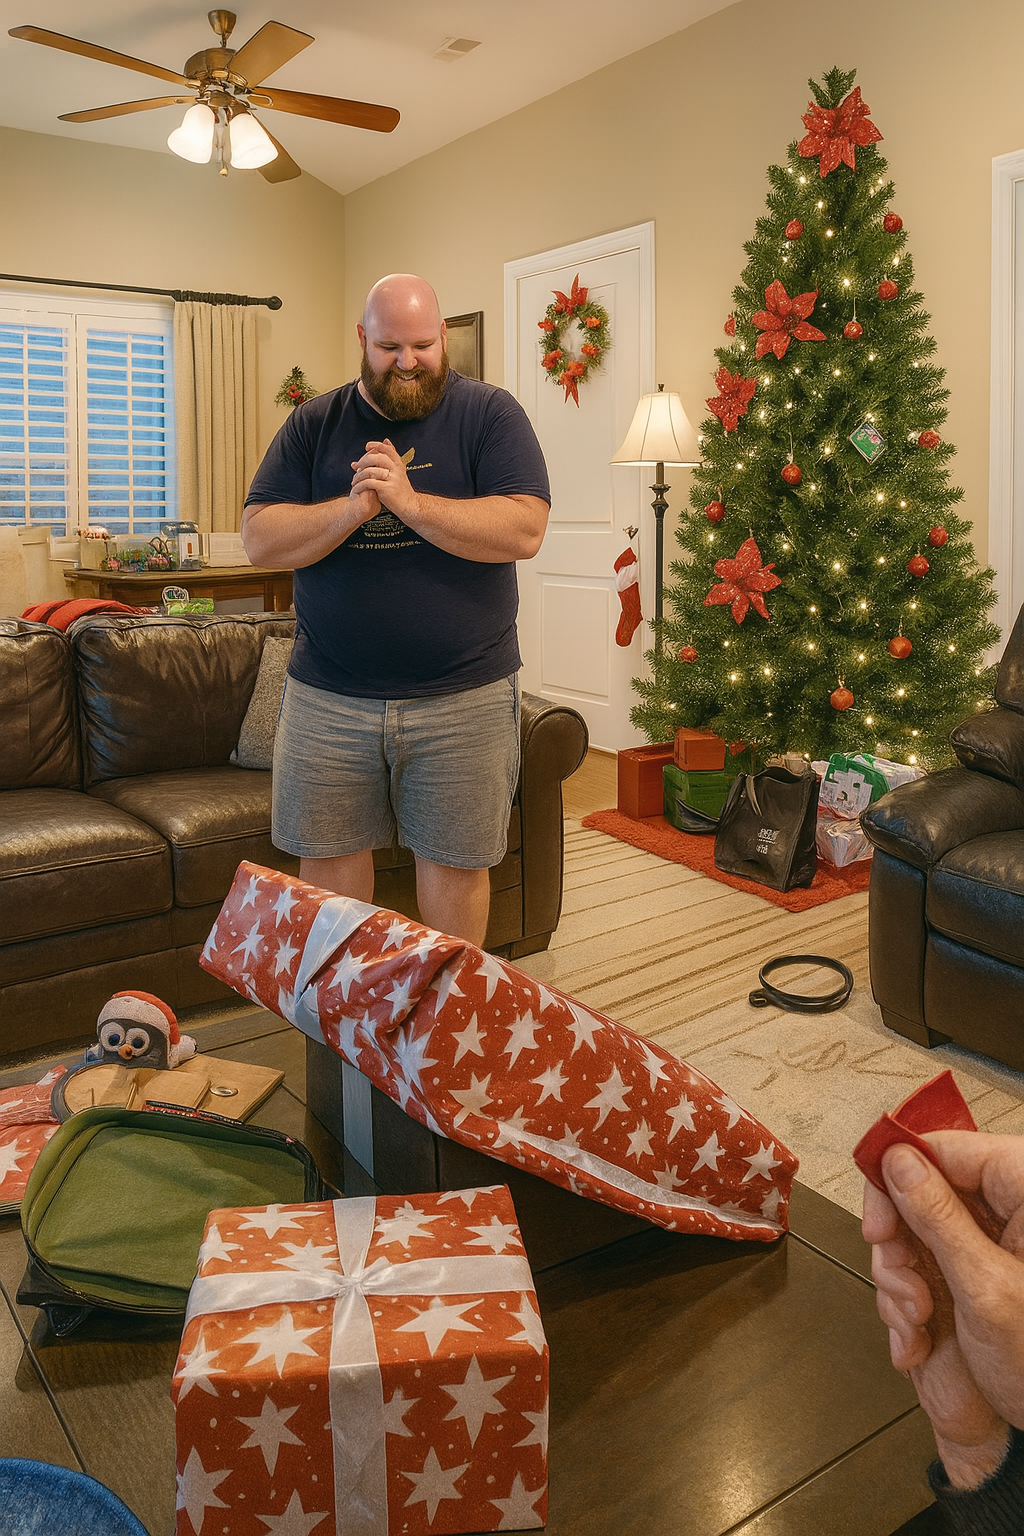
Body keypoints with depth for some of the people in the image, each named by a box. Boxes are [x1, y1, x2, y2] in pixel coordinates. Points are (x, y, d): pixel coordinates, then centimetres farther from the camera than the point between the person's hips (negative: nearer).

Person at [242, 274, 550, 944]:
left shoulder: (489, 412, 0)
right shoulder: (314, 423, 7)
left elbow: (524, 531, -14)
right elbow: (260, 539, -1)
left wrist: (410, 502, -21)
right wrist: (352, 509, -16)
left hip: (463, 695, -2)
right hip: (328, 696, 3)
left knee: (455, 860, 8)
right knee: (329, 856, 11)